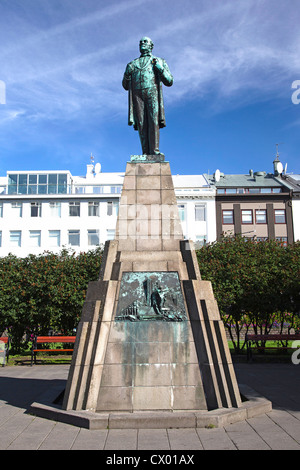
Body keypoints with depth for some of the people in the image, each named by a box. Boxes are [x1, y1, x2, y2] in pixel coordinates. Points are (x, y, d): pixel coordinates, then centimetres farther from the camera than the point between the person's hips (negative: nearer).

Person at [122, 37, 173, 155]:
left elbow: (169, 82, 12)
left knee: (153, 120, -18)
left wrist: (160, 68, -3)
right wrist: (127, 73, 6)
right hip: (137, 95, 2)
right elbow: (125, 86, 25)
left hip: (152, 93, -2)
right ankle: (146, 153, -16)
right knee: (141, 123, -11)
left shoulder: (159, 61, 22)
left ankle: (154, 151, -24)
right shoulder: (132, 64, 29)